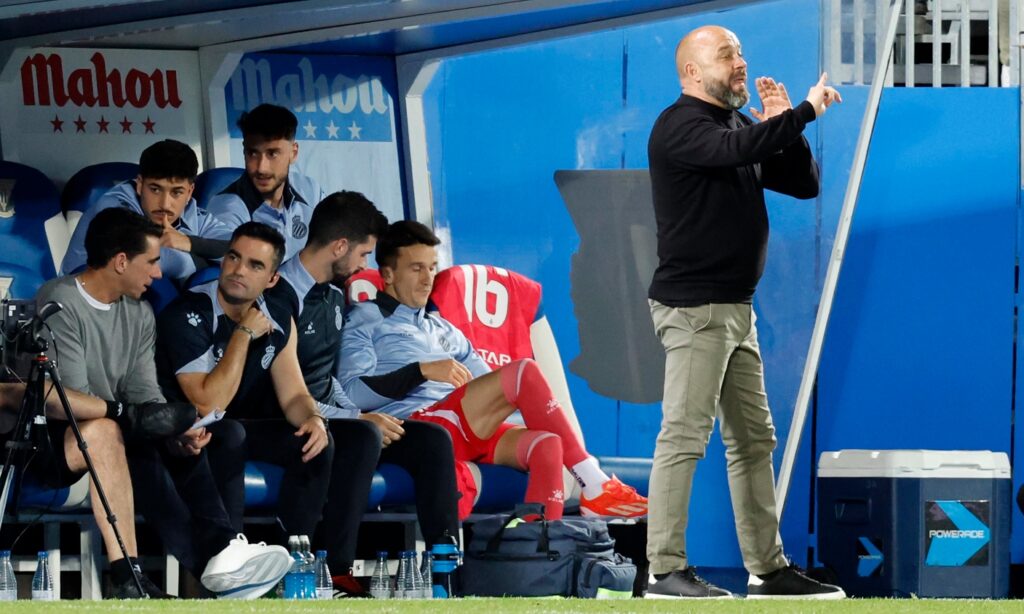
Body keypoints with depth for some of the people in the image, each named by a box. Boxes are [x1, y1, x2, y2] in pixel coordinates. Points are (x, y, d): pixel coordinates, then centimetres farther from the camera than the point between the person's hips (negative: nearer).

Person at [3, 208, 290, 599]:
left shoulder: (139, 312, 10)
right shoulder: (61, 305, -14)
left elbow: (145, 396, 2)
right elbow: (63, 402, -22)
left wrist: (178, 436, -18)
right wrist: (131, 416, -33)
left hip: (113, 432, 8)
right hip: (50, 442, -8)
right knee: (105, 430, -36)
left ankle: (217, 552, -27)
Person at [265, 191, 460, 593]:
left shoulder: (333, 299, 17)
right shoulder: (281, 297, -15)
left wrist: (358, 415, 3)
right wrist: (358, 420, -17)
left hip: (330, 418, 9)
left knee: (433, 439, -6)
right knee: (363, 438, -36)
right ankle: (336, 571, -35)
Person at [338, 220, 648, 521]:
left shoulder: (444, 330, 32)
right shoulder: (364, 320, 12)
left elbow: (494, 393, 26)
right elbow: (352, 393, -6)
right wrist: (423, 370, -14)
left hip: (471, 430, 6)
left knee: (546, 443, -26)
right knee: (524, 372, -23)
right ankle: (595, 489, -24)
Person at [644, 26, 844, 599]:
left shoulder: (745, 126, 17)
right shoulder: (680, 126, -9)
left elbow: (805, 184, 14)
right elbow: (739, 150, -28)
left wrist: (783, 125, 0)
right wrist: (804, 112, -20)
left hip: (736, 309, 9)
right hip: (694, 307, -9)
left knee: (754, 440, 10)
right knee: (685, 437, -10)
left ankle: (768, 568, 14)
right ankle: (666, 570, -9)